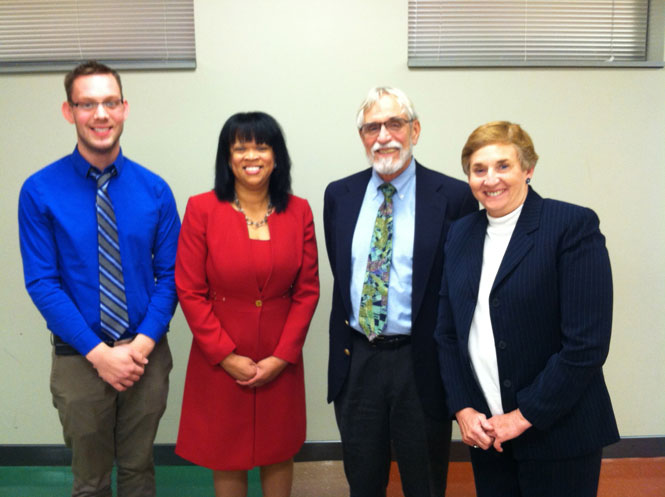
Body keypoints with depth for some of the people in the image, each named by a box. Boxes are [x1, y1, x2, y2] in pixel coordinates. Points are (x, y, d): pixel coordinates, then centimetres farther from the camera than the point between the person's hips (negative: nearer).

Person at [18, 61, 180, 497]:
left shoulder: (154, 190, -4)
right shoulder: (40, 192, -8)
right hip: (79, 359, -1)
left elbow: (169, 275, -2)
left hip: (147, 354, 2)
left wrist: (141, 346, -13)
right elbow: (42, 283, -9)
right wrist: (99, 353, -14)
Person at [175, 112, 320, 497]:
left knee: (279, 453, 17)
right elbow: (190, 292, -8)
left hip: (280, 361, 2)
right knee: (226, 456, 13)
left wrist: (281, 356, -8)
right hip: (219, 361, -1)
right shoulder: (202, 209, -8)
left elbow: (308, 290, -1)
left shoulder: (299, 211, -2)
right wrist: (226, 355, -12)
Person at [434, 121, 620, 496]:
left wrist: (525, 416, -13)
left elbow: (588, 342, -16)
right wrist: (462, 409, -2)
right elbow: (448, 332, 8)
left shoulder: (574, 225, -10)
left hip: (557, 434, -4)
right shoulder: (461, 233, 6)